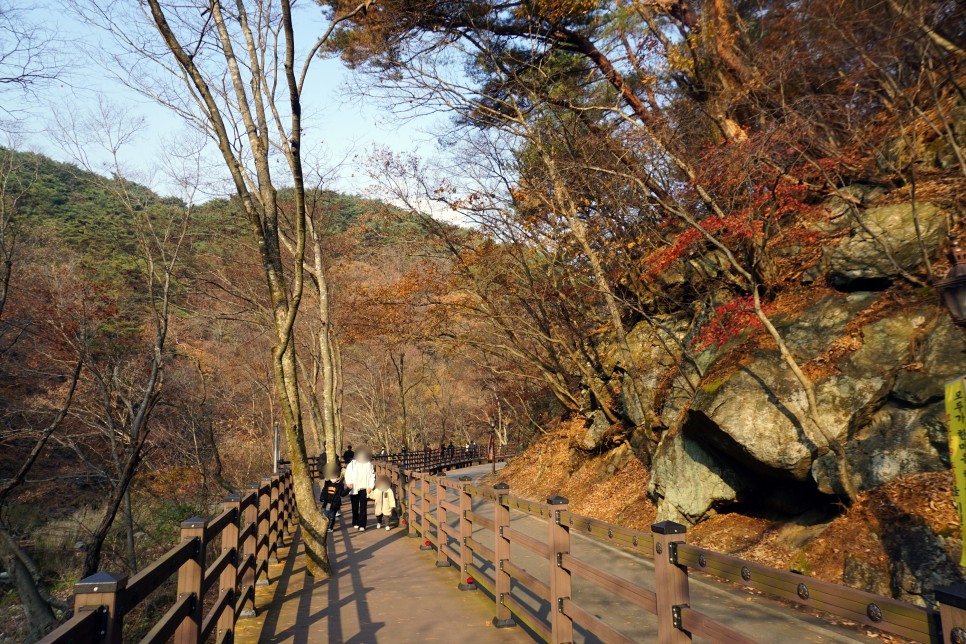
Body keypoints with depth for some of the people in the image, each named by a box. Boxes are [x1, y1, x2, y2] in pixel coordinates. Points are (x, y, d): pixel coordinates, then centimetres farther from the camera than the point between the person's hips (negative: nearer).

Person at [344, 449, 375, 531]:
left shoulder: (369, 465, 6)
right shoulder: (352, 464, 2)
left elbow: (372, 476, 5)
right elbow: (347, 474, -4)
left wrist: (370, 486, -5)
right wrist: (349, 482, -20)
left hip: (364, 489, 0)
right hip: (354, 489, 0)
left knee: (363, 508, -5)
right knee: (355, 507, 10)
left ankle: (362, 525, -6)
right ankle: (355, 523, 25)